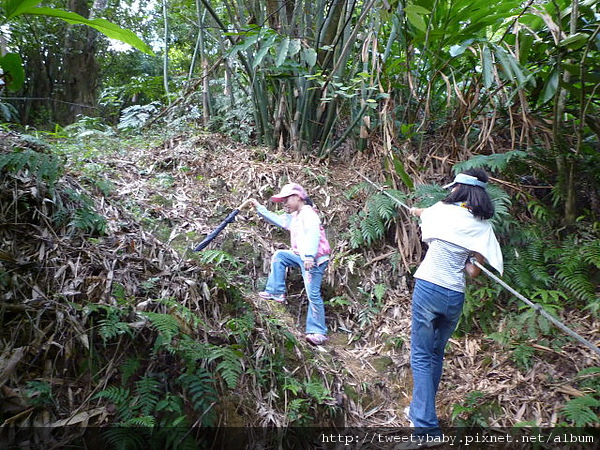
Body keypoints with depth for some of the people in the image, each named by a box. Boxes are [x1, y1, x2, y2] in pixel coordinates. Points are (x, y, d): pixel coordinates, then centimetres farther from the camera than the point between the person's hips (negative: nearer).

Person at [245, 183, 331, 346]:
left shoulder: (308, 213, -11)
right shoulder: (293, 217, 19)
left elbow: (313, 233, -26)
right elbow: (276, 219, 30)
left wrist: (309, 256, -37)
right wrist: (259, 207, 25)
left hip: (314, 259, -10)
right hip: (301, 256, 10)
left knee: (313, 294, -12)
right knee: (279, 255, 17)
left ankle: (318, 332, -6)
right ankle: (276, 293, 15)